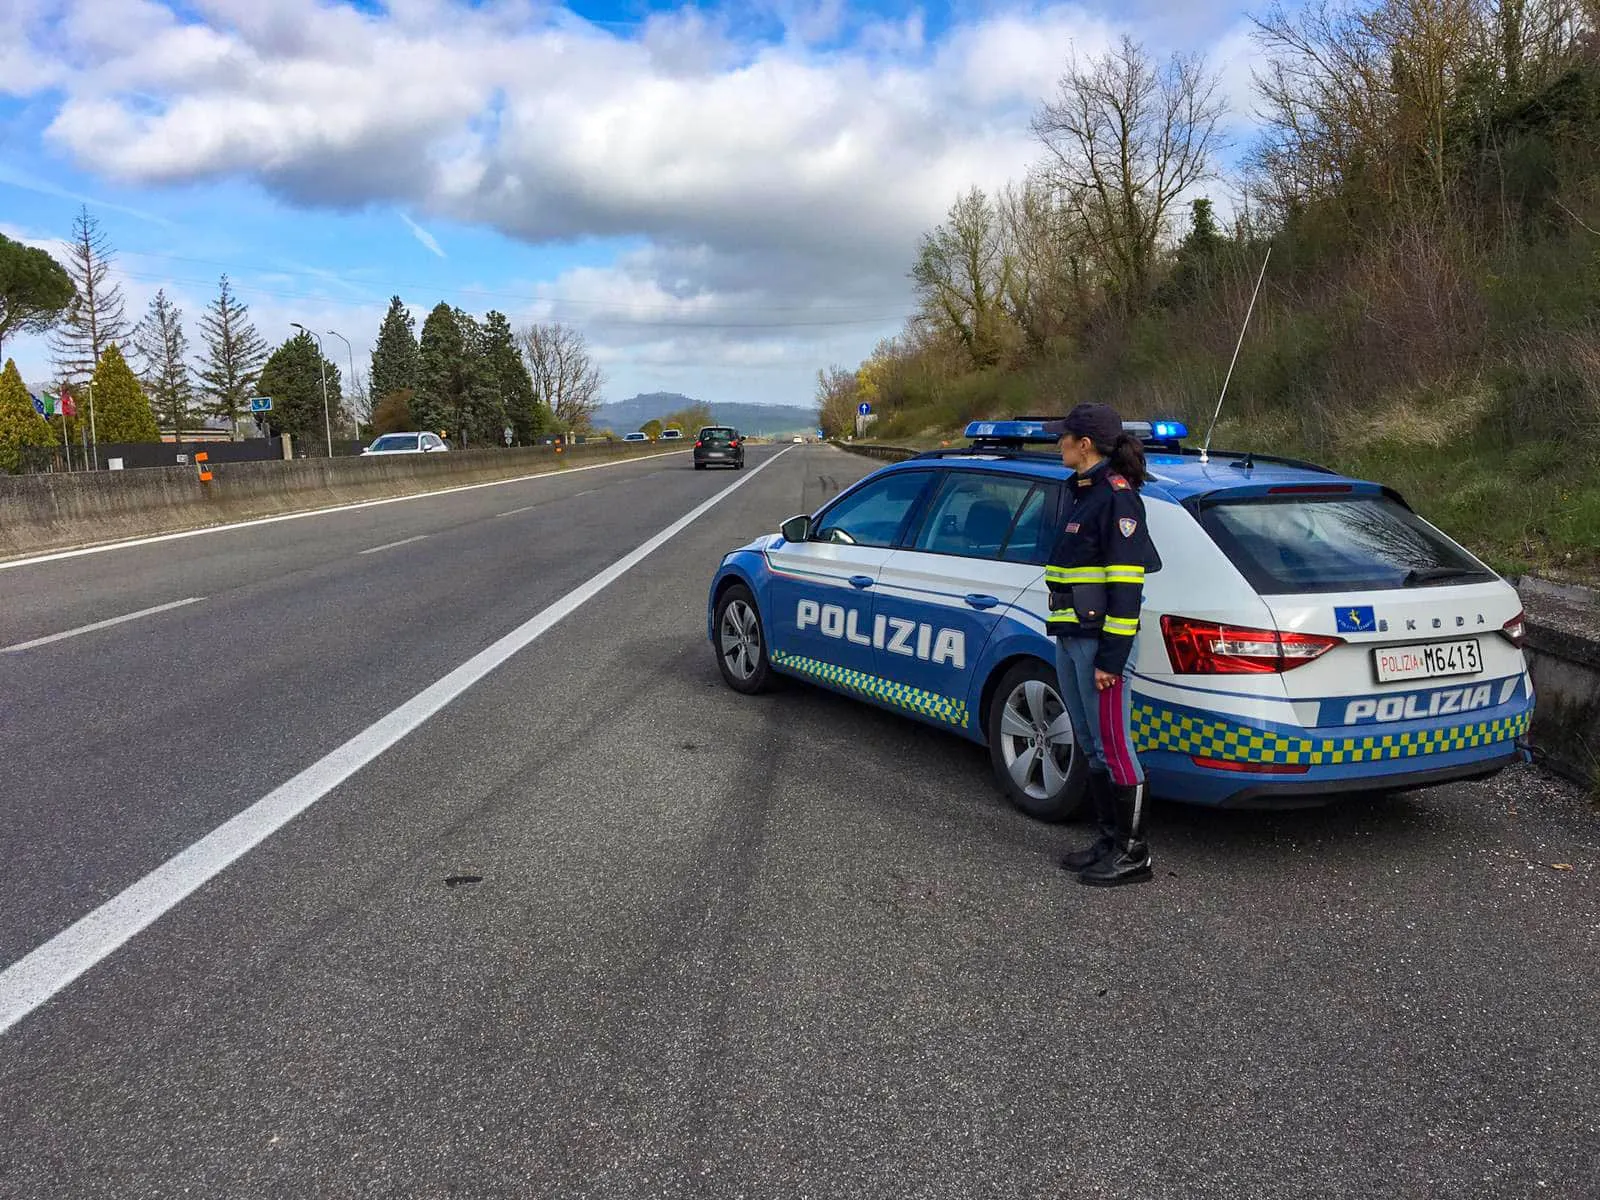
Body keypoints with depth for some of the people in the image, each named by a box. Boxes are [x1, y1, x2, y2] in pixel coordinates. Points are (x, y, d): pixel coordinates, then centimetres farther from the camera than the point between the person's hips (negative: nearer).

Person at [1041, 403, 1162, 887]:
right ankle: (1109, 840, 25)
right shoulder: (1081, 490, 16)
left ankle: (1133, 853, 8)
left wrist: (1112, 657, -20)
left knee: (1114, 747, -2)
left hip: (1100, 641, -10)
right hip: (1070, 637, 10)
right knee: (1092, 747, 15)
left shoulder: (1117, 494, -13)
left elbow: (1127, 581, -18)